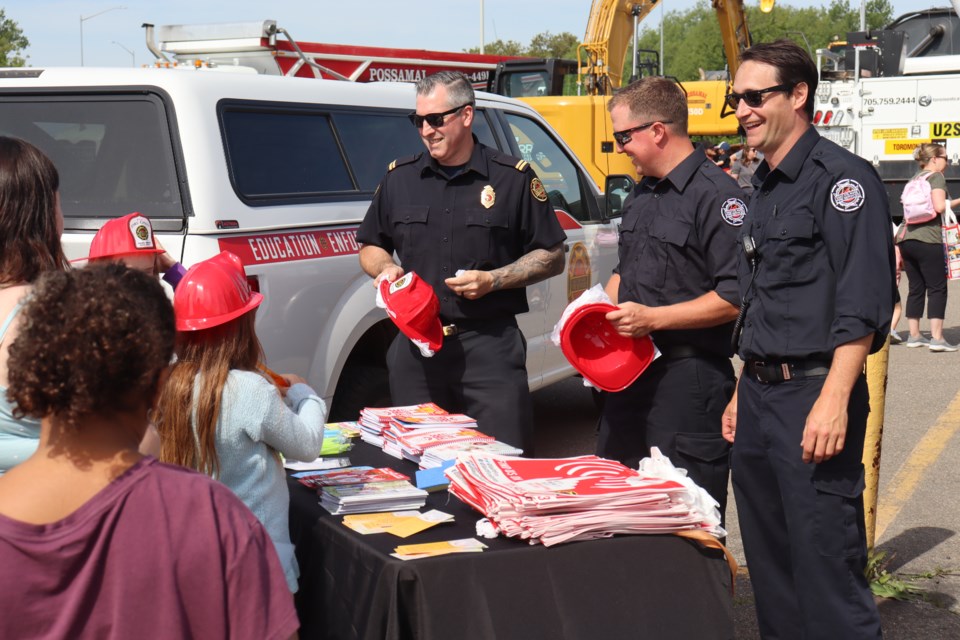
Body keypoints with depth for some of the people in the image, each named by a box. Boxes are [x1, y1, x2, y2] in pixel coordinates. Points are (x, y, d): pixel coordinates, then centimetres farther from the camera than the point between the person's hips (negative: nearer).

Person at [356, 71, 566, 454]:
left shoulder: (513, 178, 2)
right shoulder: (399, 178, 12)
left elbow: (552, 257, 4)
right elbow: (370, 247, 21)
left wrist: (493, 279, -10)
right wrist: (385, 270, -2)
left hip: (489, 348, -3)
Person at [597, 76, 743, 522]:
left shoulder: (717, 195, -14)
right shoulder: (641, 196, 16)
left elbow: (735, 297, -20)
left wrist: (653, 318, -21)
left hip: (689, 380, -9)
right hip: (630, 375, 9)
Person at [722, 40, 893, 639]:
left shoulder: (842, 178, -10)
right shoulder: (764, 188, 17)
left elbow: (864, 304, -18)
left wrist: (833, 401, -25)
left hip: (813, 394, -9)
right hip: (759, 394, 9)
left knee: (826, 563, -6)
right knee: (769, 565, 14)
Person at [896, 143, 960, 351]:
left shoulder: (915, 179, 21)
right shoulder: (937, 177, -2)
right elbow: (939, 206, -16)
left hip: (905, 238, 8)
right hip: (927, 238, -8)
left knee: (915, 288, 12)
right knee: (937, 289, -4)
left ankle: (914, 336, 14)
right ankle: (937, 338, -10)